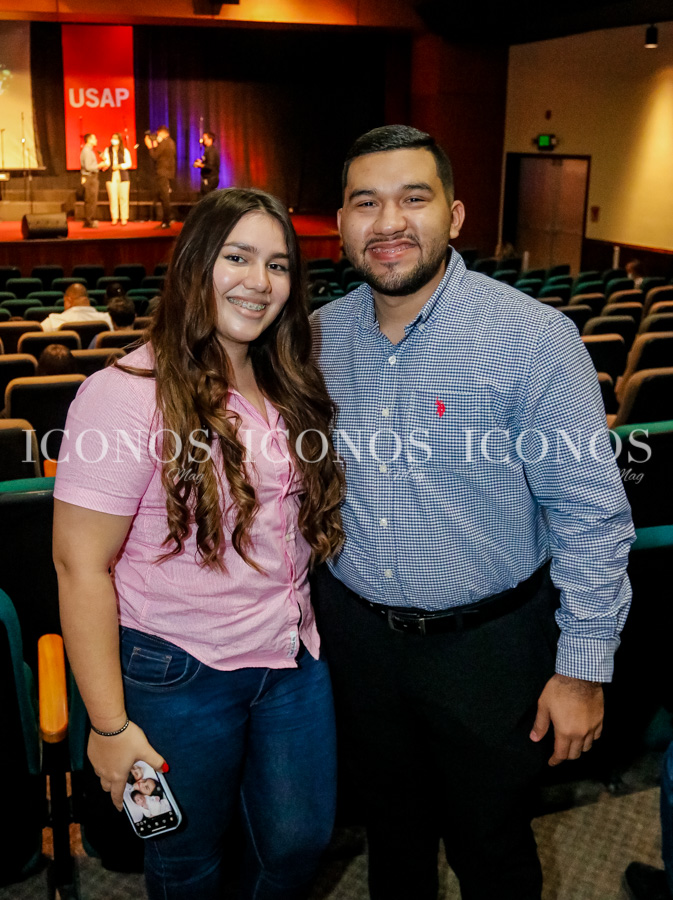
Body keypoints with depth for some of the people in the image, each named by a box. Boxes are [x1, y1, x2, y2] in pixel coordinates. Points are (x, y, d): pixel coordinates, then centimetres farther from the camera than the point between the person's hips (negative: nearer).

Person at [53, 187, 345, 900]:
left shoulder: (288, 387, 3)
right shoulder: (129, 394, -19)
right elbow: (81, 565, -19)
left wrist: (302, 622, 8)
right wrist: (110, 726, -17)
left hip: (293, 658, 6)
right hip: (177, 674, -5)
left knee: (299, 841, 18)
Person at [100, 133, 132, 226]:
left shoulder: (125, 151, 8)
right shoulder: (107, 150, 13)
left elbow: (128, 163, 4)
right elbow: (107, 163, 3)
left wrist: (119, 166, -11)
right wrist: (104, 159, -20)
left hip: (123, 176, -1)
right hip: (111, 176, 1)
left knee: (123, 198, -4)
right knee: (112, 198, -3)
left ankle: (124, 218, 1)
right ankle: (114, 218, 1)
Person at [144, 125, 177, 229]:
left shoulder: (163, 143, -13)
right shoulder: (172, 142, 16)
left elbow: (154, 157, -15)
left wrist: (150, 147, -1)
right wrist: (155, 147, 18)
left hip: (162, 174, -9)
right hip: (169, 173, 10)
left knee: (164, 198, -8)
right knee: (165, 198, 13)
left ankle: (166, 222, -9)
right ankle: (165, 221, 15)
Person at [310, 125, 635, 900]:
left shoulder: (531, 338, -18)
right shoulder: (318, 337, -3)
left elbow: (591, 515, -14)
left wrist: (583, 668, -13)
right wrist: (303, 602, 9)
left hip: (488, 642, -4)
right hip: (356, 633, 4)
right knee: (390, 824, 25)